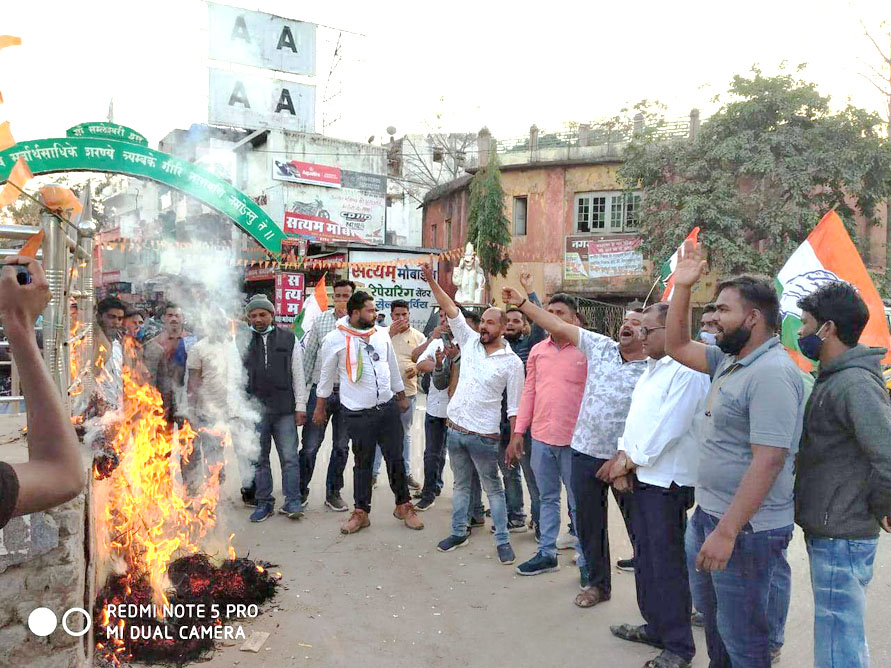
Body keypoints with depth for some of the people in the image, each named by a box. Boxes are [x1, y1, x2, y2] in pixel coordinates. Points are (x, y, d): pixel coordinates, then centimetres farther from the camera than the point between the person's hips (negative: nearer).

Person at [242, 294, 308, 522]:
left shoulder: (288, 338, 7)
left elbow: (298, 375, 8)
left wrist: (300, 406, 4)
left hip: (284, 409, -1)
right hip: (254, 410, 1)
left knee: (289, 458, 0)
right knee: (259, 459, 10)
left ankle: (292, 502, 10)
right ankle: (264, 502, 22)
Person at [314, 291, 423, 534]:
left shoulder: (381, 334, 6)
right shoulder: (335, 339, -5)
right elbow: (327, 376, 5)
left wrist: (401, 397, 22)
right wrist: (320, 407, 9)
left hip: (388, 407, 3)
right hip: (358, 413, -3)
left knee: (396, 459, 8)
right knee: (362, 463, 7)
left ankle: (403, 505, 24)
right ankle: (361, 512, 21)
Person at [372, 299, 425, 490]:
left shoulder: (418, 336, 4)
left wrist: (416, 369, -14)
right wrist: (391, 333, -20)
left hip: (408, 390, 2)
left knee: (405, 434, 14)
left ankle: (406, 473, 24)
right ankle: (373, 472, 16)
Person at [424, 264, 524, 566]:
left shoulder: (512, 362, -8)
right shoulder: (470, 342, 3)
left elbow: (514, 406, -7)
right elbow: (451, 310, -1)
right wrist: (431, 280, -9)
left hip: (483, 435, -5)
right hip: (455, 428, 5)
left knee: (493, 488, 6)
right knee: (461, 484, 18)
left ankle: (503, 540, 17)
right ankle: (458, 532, 30)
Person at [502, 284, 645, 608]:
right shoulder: (602, 347, 3)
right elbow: (559, 328, 3)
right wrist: (521, 302, 2)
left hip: (627, 460, -4)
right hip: (586, 452, 4)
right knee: (588, 523, 14)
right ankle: (597, 583, 32)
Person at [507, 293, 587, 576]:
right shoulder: (537, 350, 7)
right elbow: (528, 392, 9)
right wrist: (518, 433, 6)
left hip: (573, 439, -4)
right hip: (540, 436, 4)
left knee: (578, 503, 7)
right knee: (548, 498, 17)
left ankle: (585, 560, 21)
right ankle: (547, 553, 29)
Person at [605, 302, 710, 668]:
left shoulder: (686, 372, -16)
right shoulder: (651, 369, 15)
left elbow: (668, 427, -20)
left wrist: (632, 459, -11)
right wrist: (623, 457, 4)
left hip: (666, 480, -9)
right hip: (640, 476, 9)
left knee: (666, 563, 0)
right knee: (645, 557, 18)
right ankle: (656, 626, 34)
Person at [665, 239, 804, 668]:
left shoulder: (772, 373, -23)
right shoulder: (729, 360, 6)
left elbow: (769, 460, -28)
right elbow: (677, 347, 16)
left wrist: (727, 532, -28)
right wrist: (681, 287, 6)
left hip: (746, 528, -9)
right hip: (707, 514, 9)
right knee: (712, 615, 25)